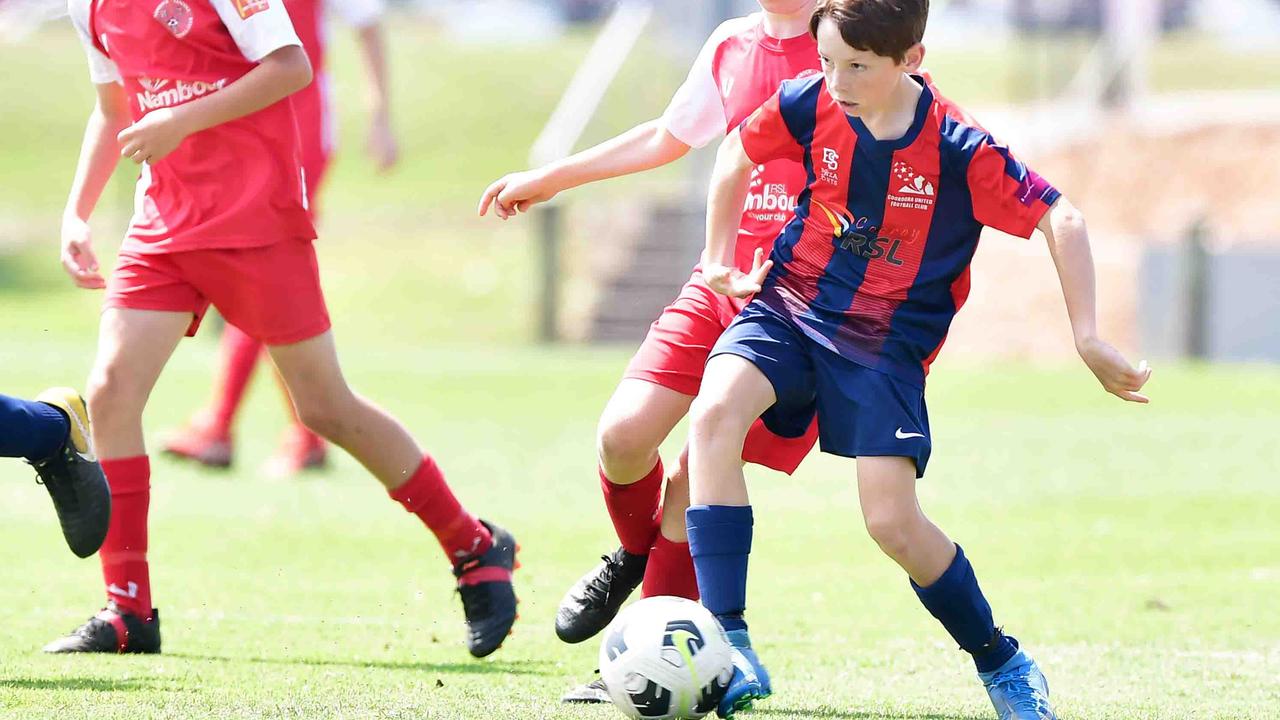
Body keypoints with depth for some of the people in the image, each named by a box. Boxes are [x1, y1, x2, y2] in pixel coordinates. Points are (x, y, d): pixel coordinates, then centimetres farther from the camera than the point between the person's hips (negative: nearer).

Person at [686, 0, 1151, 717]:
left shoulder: (960, 149, -18)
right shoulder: (809, 106, -9)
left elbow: (1060, 220, -11)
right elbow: (738, 156, 12)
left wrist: (1088, 339, -13)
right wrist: (719, 259, 14)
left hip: (887, 342, -2)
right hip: (789, 308, 2)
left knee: (893, 521, -13)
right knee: (714, 413, -28)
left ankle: (1002, 662, 15)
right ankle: (727, 644, -28)